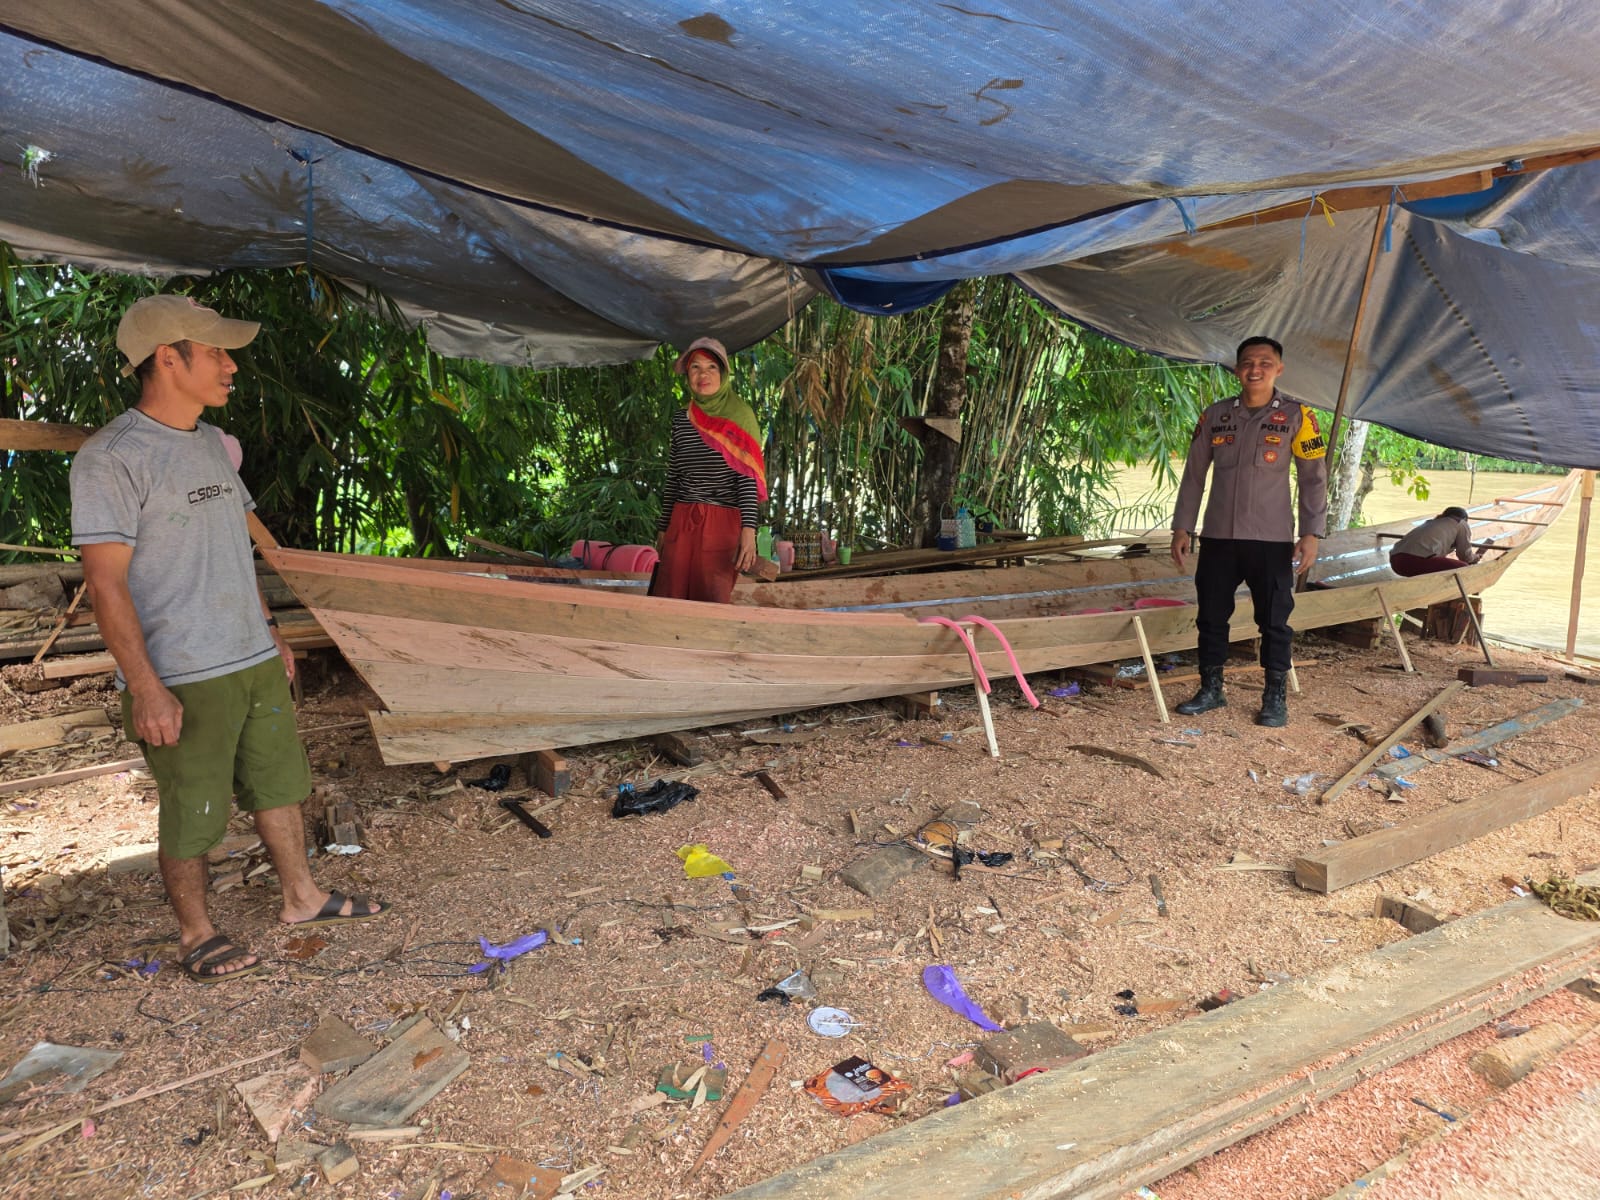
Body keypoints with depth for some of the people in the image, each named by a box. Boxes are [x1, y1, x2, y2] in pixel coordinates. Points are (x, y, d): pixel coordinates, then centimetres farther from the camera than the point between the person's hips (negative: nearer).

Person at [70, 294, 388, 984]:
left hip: (253, 661, 8)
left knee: (279, 781, 17)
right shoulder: (111, 457, -14)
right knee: (191, 812, 6)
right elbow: (106, 581, -16)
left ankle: (301, 898, 33)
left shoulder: (212, 444, 11)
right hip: (181, 678, -8)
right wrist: (144, 687, -19)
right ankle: (196, 933, 25)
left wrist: (271, 635, 19)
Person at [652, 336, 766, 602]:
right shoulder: (681, 418, 11)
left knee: (714, 600, -2)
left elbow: (747, 477, -8)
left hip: (723, 523, -4)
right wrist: (663, 529, 15)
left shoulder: (738, 415, -1)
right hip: (681, 522, 4)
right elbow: (673, 478, 16)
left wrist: (748, 530, -17)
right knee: (671, 598, 3)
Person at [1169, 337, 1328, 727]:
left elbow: (1314, 479, -1)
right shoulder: (1215, 415, 6)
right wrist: (1182, 528, 5)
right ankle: (1211, 690, 23)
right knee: (1211, 616, 9)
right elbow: (1194, 474, 9)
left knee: (1274, 621, 3)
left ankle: (1275, 698, 15)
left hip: (1272, 540, -3)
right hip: (1218, 537, 3)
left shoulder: (1296, 416, -1)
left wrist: (1311, 534, -10)